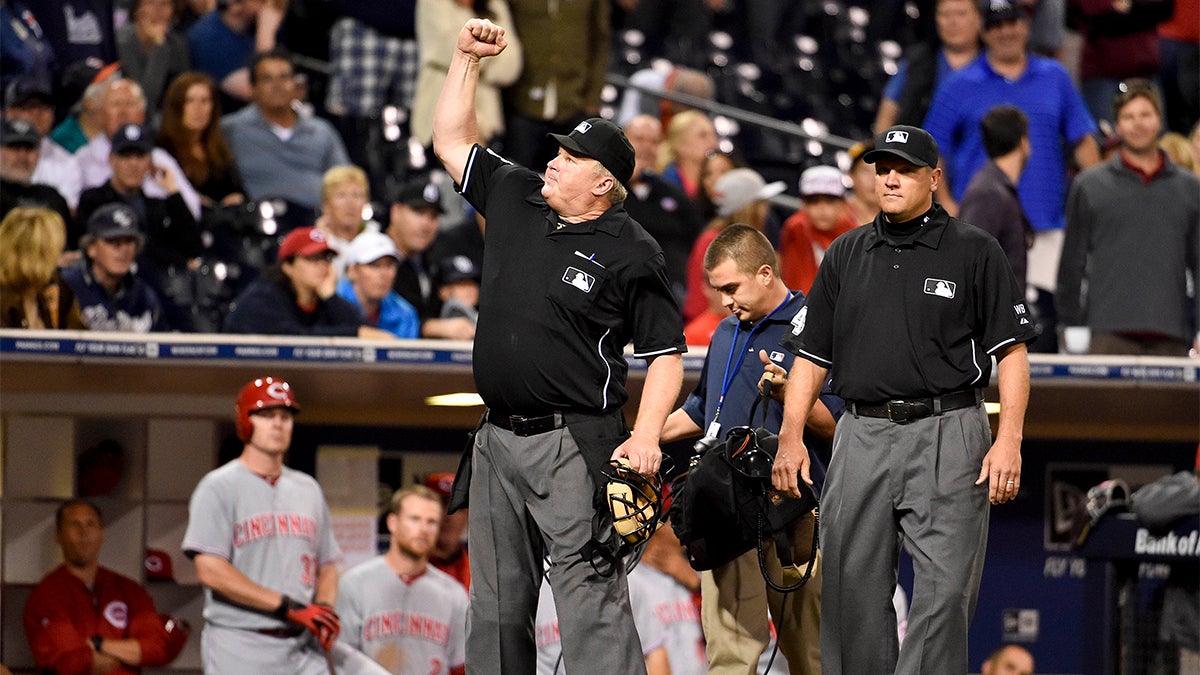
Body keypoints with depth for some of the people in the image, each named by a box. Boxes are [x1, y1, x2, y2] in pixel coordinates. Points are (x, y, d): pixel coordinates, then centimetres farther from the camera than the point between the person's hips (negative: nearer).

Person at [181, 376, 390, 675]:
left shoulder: (308, 490, 18)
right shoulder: (219, 488, -2)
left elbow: (327, 566, 22)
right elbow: (209, 570, -13)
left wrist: (325, 609, -2)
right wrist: (288, 606, -17)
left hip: (303, 647, 6)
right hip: (240, 648, -5)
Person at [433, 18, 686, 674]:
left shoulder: (631, 253, -7)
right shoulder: (515, 202, 10)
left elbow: (665, 353, -6)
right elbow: (452, 142, 21)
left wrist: (644, 438, -18)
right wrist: (466, 57, 13)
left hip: (573, 442, -7)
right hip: (497, 437, 7)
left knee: (590, 596, -13)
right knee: (496, 602, 9)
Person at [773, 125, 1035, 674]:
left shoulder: (974, 251, 4)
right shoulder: (846, 255, 15)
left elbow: (1011, 352, 1)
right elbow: (811, 355, 16)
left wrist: (1009, 441, -10)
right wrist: (791, 437, 5)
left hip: (946, 436, -4)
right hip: (861, 437, 4)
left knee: (943, 589, -10)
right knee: (852, 590, 4)